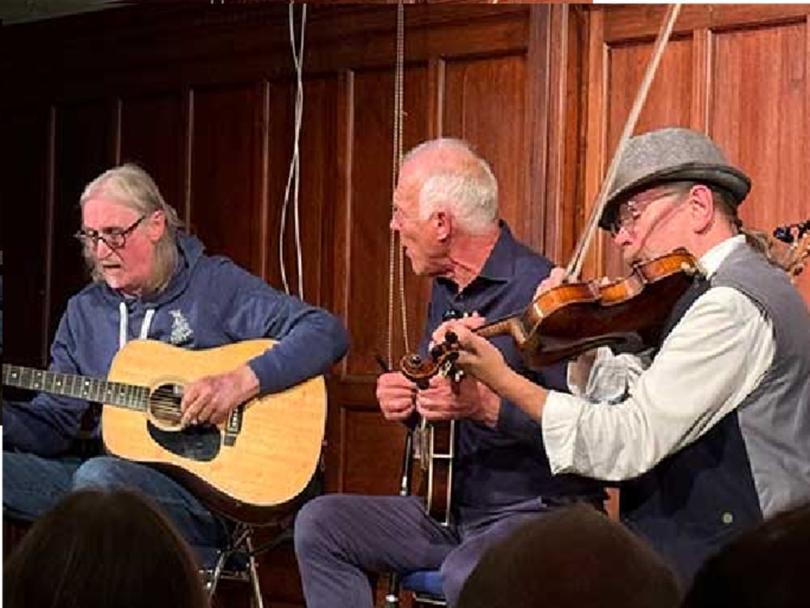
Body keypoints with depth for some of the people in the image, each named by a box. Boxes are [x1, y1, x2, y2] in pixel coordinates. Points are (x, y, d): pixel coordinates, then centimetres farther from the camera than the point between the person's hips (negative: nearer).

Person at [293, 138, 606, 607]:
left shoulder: (537, 288, -17)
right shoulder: (446, 291, 12)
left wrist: (484, 406, -30)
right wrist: (400, 402, 0)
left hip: (543, 510, -9)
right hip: (459, 511, 9)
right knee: (320, 523, -2)